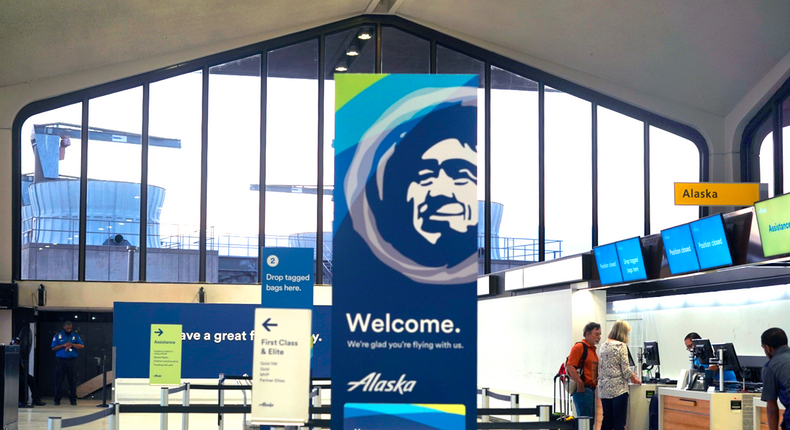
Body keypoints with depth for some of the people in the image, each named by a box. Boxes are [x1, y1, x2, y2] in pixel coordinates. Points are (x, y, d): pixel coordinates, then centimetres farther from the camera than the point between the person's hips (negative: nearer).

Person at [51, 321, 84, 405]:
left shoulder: (75, 336, 11)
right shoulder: (58, 336, 8)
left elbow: (82, 346, 2)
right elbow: (53, 348, 1)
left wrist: (72, 345, -10)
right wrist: (63, 345, -11)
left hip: (71, 360, 1)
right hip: (60, 360, -1)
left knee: (72, 380, -1)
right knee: (58, 380, 0)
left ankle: (73, 399, 5)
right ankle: (57, 399, 7)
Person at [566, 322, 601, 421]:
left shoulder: (592, 349, 20)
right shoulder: (579, 347, -9)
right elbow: (570, 366, -18)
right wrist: (580, 383, -22)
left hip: (591, 389, 9)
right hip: (583, 390, -9)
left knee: (591, 420, 10)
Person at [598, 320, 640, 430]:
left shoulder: (603, 346, 12)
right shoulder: (621, 346, -9)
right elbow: (625, 370, -13)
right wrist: (634, 379, 8)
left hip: (604, 389, 7)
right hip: (618, 388, -7)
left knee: (607, 421, 11)